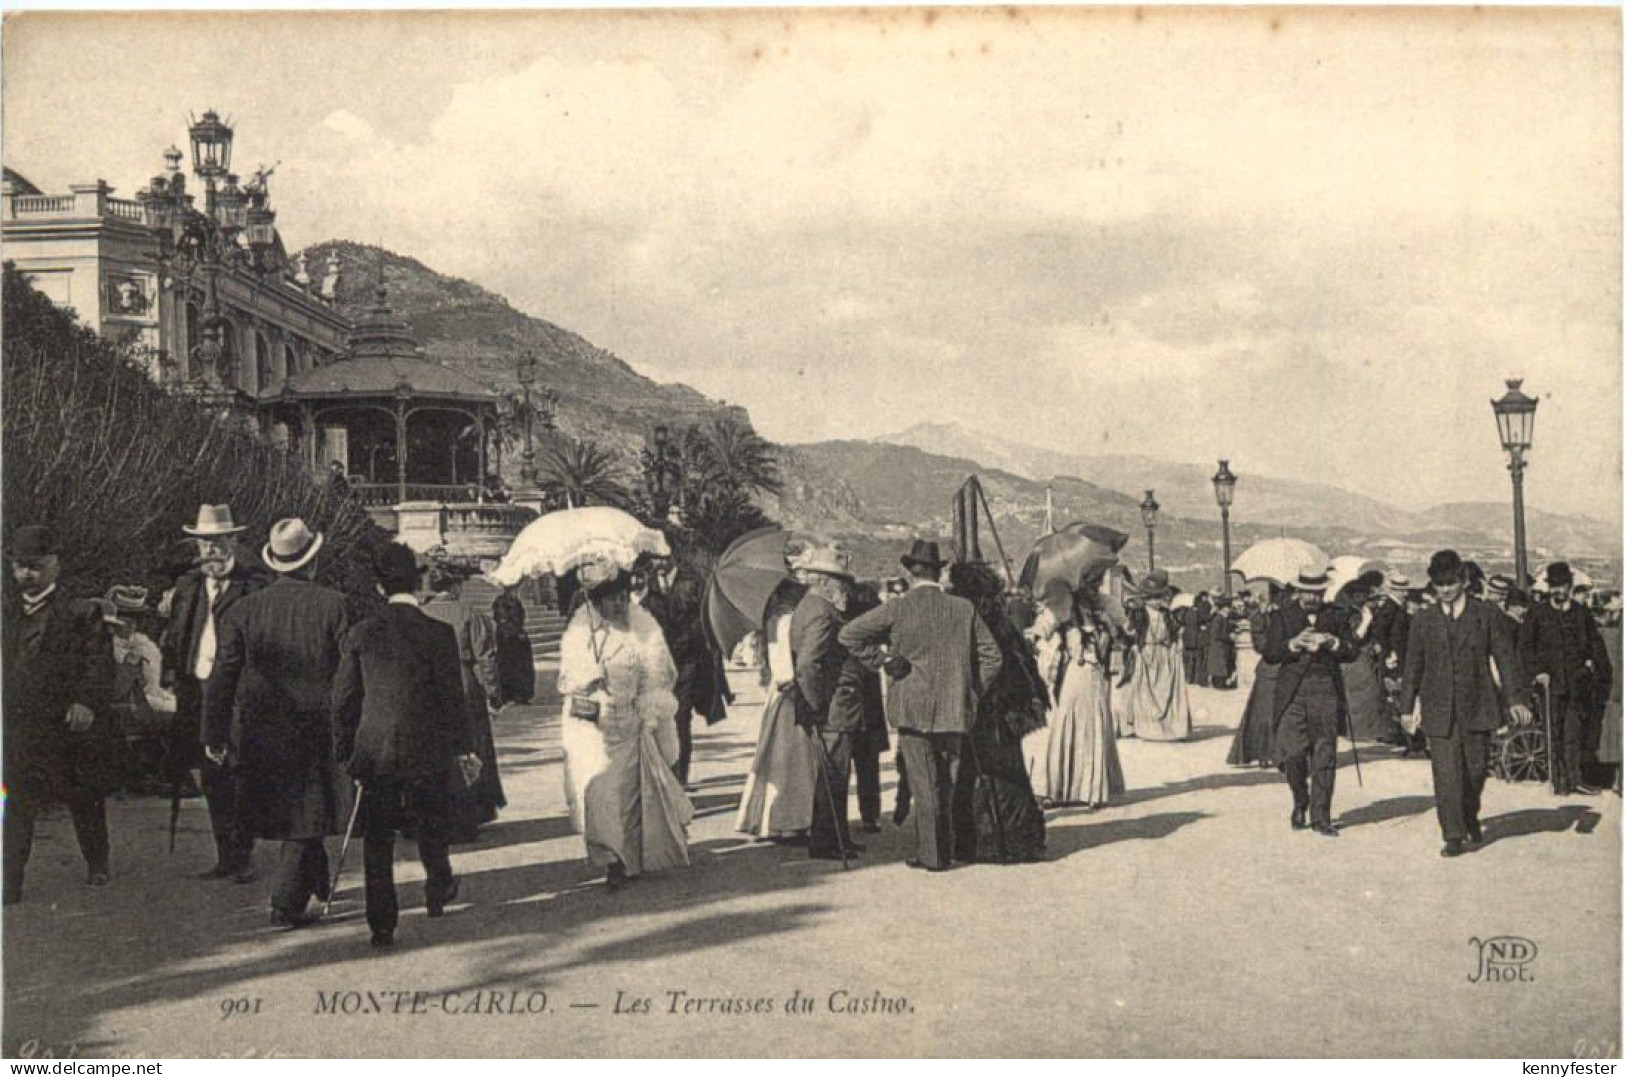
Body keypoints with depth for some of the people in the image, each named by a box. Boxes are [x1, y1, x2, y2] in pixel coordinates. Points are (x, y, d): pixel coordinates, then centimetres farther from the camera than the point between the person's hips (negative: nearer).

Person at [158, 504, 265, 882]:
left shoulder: (254, 587, -5)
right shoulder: (186, 586, 13)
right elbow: (171, 638, 16)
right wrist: (174, 677, 4)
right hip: (196, 693, 5)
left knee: (237, 778, -5)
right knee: (213, 781, 9)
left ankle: (243, 857, 4)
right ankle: (225, 857, 17)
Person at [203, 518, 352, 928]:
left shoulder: (242, 611, -3)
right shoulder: (334, 605, -8)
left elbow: (222, 679, -3)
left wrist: (214, 736, 2)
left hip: (261, 736, 3)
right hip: (315, 732, -3)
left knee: (282, 812, 20)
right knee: (305, 817, 6)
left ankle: (318, 884, 35)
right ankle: (287, 905, 5)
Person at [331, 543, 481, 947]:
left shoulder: (360, 635, -1)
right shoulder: (438, 634, -9)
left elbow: (342, 700, 4)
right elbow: (453, 696, -6)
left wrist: (346, 754, 13)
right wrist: (463, 748, 5)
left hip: (373, 751, 2)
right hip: (427, 749, -1)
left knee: (377, 840, 8)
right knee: (430, 828, 20)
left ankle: (382, 924, 9)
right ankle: (438, 888, 39)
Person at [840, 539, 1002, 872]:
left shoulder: (897, 609, -7)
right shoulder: (964, 609, 1)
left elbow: (848, 635, -8)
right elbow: (992, 656, 3)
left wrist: (880, 661, 0)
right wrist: (972, 691, 11)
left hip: (914, 710, -3)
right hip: (955, 711, 3)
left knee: (924, 786, 3)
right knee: (946, 786, 14)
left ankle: (931, 855, 6)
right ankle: (943, 850, 22)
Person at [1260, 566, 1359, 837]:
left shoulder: (1334, 617, 13)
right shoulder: (1282, 617, 9)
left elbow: (1353, 652, 6)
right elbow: (1269, 654, 0)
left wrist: (1332, 642, -12)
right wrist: (1295, 644, -15)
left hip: (1326, 692, 1)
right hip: (1293, 692, -1)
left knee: (1325, 756, -2)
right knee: (1293, 753, -6)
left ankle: (1320, 817, 5)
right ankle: (1300, 803, 20)